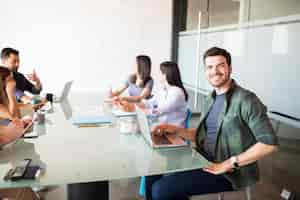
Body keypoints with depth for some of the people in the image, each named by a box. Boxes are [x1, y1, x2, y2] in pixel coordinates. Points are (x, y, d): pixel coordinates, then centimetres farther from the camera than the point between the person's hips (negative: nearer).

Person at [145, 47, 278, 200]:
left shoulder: (246, 100, -16)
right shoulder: (210, 100, 11)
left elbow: (270, 143, -20)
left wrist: (228, 164, -22)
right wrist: (175, 129, 1)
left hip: (229, 172, -7)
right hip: (204, 160, 8)